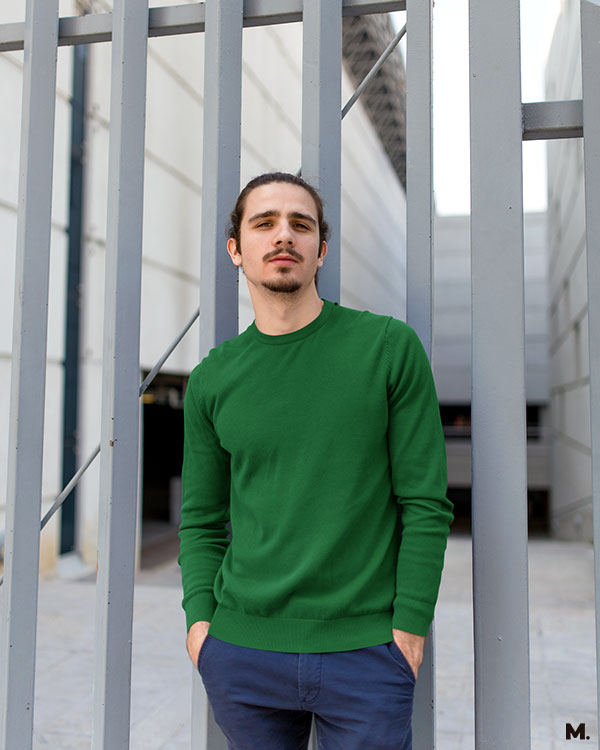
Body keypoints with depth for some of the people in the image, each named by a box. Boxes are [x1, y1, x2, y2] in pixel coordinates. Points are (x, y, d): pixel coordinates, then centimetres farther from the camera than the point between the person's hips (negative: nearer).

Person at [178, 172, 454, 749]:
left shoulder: (390, 346, -5)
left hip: (366, 653, -2)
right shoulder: (211, 380, 3)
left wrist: (409, 629, -8)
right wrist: (200, 621, -1)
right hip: (242, 651, 2)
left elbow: (426, 503, -5)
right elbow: (202, 521, 10)